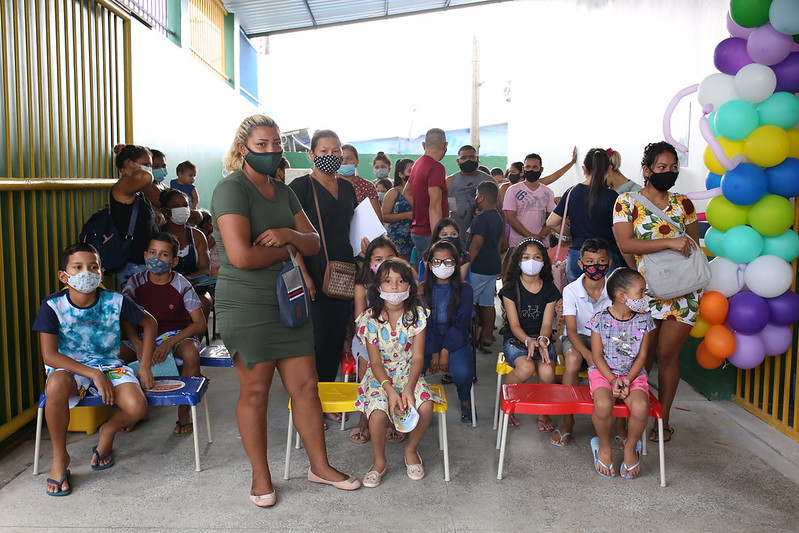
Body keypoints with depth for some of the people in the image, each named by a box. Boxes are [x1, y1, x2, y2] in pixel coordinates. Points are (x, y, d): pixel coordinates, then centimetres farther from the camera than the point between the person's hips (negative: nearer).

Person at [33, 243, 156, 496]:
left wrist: (145, 366, 1)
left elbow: (149, 322, 6)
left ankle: (108, 432, 14)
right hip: (68, 367, -1)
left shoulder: (115, 301, -10)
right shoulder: (53, 306, -14)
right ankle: (59, 458, -13)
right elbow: (49, 355, -18)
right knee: (56, 385, -39)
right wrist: (94, 374, -25)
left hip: (109, 365, 1)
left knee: (137, 407, -26)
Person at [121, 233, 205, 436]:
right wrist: (137, 343, -27)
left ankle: (184, 411, -15)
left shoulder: (181, 285, -10)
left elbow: (200, 324, -14)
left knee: (191, 352, -36)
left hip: (176, 334, -3)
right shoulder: (136, 282, -2)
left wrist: (170, 342, -28)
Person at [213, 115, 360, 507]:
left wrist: (287, 234, -13)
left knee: (306, 386, 9)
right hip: (247, 307, -7)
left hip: (288, 302, 7)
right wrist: (287, 250, -7)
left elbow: (313, 243, 9)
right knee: (255, 391, 4)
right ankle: (260, 477, 22)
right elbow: (241, 256, -24)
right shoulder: (232, 189, -12)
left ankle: (320, 466, 25)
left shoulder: (283, 191, 14)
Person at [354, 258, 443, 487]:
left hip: (409, 374, 1)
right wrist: (390, 390, -25)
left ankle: (411, 450, 5)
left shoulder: (417, 315, -5)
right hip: (380, 377, -1)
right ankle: (379, 462, 1)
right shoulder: (370, 318, -8)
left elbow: (417, 357, -8)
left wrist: (409, 389, -22)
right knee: (378, 413, -29)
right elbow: (375, 362, -9)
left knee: (426, 406, -27)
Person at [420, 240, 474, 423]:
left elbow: (461, 323, -5)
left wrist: (445, 352, -15)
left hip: (455, 341, -1)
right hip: (428, 341, 1)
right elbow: (424, 323, -2)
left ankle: (465, 402, 4)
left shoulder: (464, 289, 2)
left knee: (462, 372, -31)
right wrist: (434, 353, -13)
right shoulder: (423, 289, 5)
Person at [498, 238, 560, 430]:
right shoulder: (510, 288, -3)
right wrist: (528, 341, -28)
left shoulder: (550, 289, 5)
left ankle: (543, 413, 0)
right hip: (516, 339, -2)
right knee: (525, 367, -34)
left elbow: (546, 324, -2)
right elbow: (514, 325, -8)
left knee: (547, 372, -29)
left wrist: (542, 340, -24)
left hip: (541, 339, 2)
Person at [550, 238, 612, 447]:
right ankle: (568, 421, -21)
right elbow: (571, 330, -17)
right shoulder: (571, 290, -11)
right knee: (572, 358, -35)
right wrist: (588, 354, -36)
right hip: (578, 338, -1)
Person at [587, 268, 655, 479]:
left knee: (640, 407, -28)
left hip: (633, 374, 2)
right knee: (603, 405, -32)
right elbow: (597, 355, -5)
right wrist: (613, 380, -17)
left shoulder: (644, 319, 1)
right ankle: (604, 447, -1)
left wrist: (628, 380, -12)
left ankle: (631, 448, 3)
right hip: (604, 372, -2)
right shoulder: (600, 319, -7)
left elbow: (641, 356, 1)